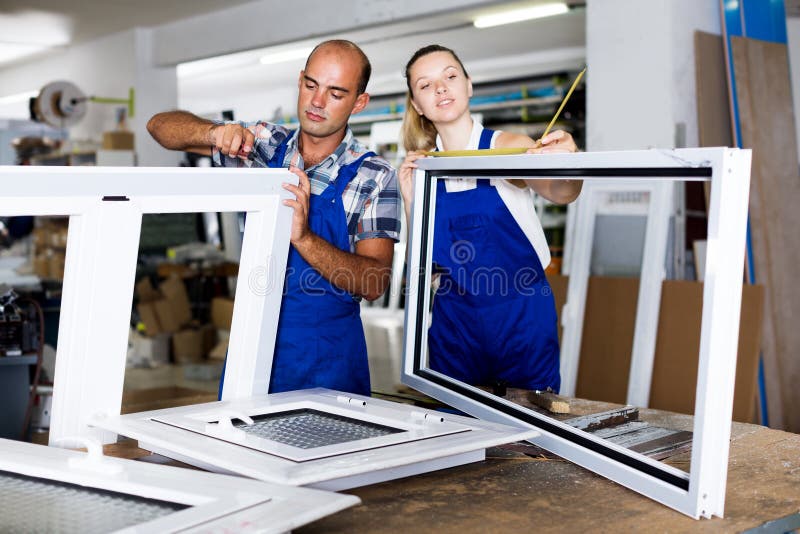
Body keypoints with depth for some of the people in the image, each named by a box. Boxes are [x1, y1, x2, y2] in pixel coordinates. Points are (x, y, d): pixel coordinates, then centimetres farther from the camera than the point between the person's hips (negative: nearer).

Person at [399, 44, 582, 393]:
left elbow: (559, 192, -27)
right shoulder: (420, 168, 2)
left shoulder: (509, 147, -7)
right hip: (453, 322, 3)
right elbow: (425, 265, 0)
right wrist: (410, 200, -13)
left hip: (521, 317, -2)